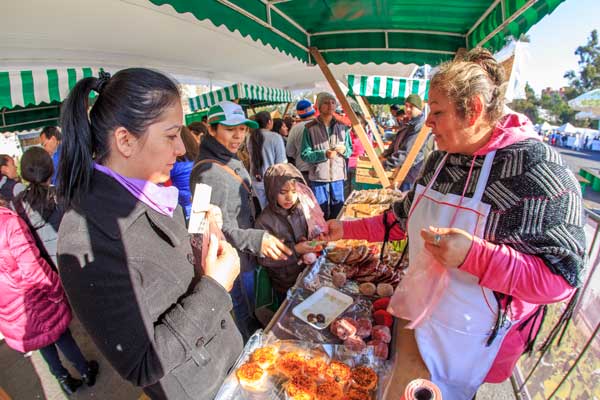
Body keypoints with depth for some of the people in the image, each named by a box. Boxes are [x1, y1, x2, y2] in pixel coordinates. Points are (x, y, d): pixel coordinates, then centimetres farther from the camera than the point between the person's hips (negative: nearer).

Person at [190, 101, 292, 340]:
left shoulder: (229, 160, 6)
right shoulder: (209, 173, -27)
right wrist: (256, 239, -41)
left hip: (244, 253, 10)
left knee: (249, 311, 28)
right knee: (245, 315, 12)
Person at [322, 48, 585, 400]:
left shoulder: (535, 167, -21)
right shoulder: (441, 159, 0)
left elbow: (562, 278, -21)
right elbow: (403, 218, 9)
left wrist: (475, 255, -35)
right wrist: (347, 230, 5)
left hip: (471, 343, -6)